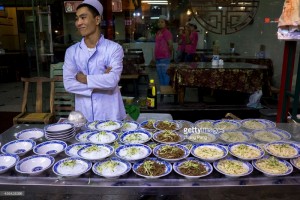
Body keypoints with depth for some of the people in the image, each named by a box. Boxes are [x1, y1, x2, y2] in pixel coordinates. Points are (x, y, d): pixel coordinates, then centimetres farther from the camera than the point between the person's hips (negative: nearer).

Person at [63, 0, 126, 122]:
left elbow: (112, 80, -18)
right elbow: (68, 84, -7)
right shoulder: (71, 51, 4)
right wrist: (101, 81, -14)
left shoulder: (114, 48, -5)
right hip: (83, 116, 3)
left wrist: (85, 79, -8)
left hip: (110, 116, -2)